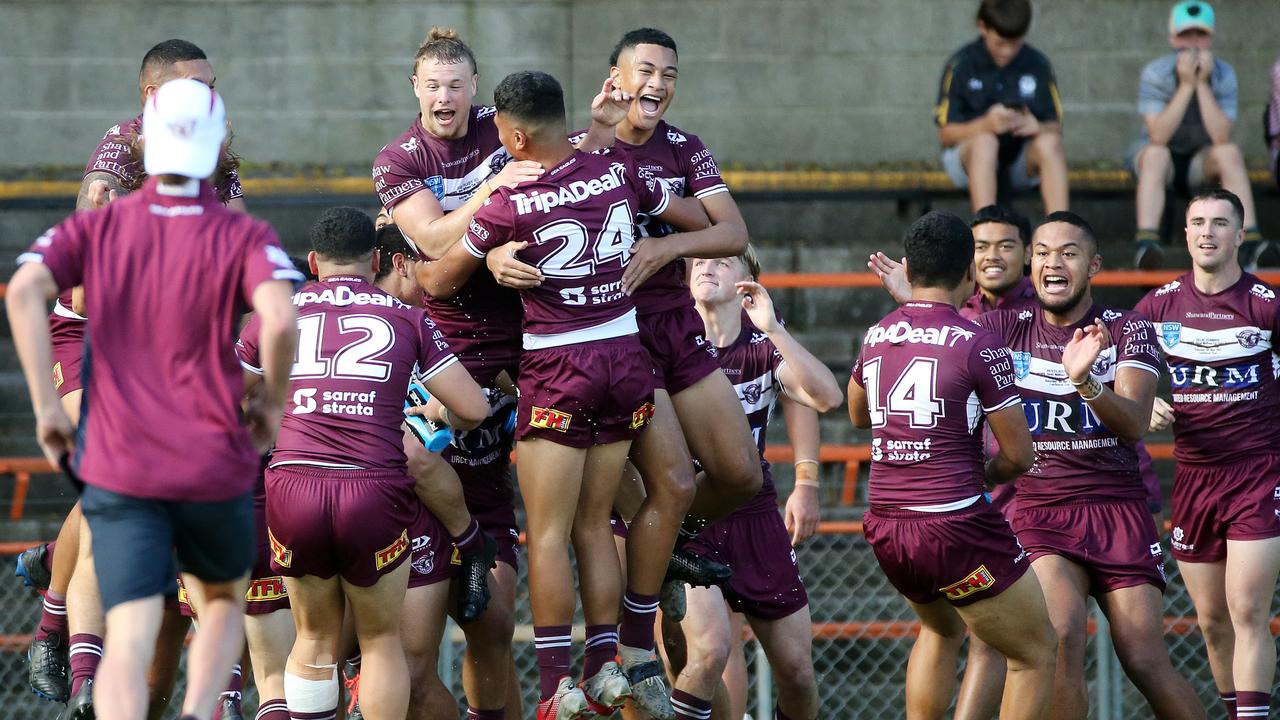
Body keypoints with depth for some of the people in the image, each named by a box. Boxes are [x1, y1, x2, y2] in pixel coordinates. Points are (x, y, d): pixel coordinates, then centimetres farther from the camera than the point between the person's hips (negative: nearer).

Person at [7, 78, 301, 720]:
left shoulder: (96, 228, 4)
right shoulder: (245, 238, -3)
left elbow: (24, 291, -14)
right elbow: (280, 319, -22)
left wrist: (45, 406, -6)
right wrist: (273, 402, -2)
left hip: (121, 472, 0)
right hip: (217, 471, 0)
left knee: (128, 648, -5)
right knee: (223, 601, 27)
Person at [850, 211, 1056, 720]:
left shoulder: (875, 338, 6)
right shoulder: (979, 346, -12)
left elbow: (858, 415, 27)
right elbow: (1019, 455, -7)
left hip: (885, 526, 7)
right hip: (956, 529, -7)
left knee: (943, 629, 33)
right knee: (1036, 654, 8)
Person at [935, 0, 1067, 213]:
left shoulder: (1038, 65, 1)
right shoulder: (960, 65, -6)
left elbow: (1055, 128, 3)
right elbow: (945, 134, -7)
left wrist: (1037, 127, -22)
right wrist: (985, 125, -27)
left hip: (1021, 163, 2)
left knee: (1049, 143, -30)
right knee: (985, 140, -36)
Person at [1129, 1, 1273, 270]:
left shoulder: (1224, 75, -10)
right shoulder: (1155, 73, -15)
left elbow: (1221, 138, -22)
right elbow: (1158, 137, -27)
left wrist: (1202, 84, -27)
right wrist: (1186, 85, -30)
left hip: (1202, 162, 2)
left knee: (1229, 152, -29)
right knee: (1156, 154, -35)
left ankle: (1249, 243, -36)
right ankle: (1146, 242, -49)